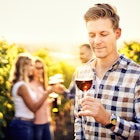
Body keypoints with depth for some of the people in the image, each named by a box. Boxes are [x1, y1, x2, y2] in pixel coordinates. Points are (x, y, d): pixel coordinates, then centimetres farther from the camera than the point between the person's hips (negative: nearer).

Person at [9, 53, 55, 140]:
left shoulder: (20, 84, 13)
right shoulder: (22, 86, -17)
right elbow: (34, 107, -16)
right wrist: (47, 93, -13)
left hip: (25, 124, 10)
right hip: (23, 126, -10)